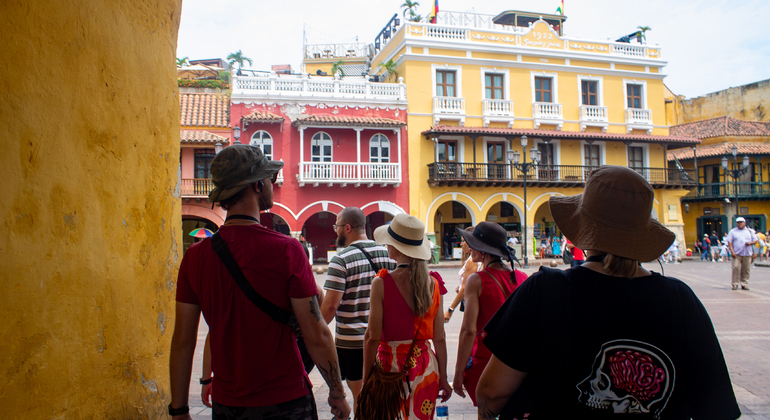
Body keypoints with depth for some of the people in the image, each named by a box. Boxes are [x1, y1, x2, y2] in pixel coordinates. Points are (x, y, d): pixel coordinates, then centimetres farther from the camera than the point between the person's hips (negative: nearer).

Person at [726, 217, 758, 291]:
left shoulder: (749, 231, 14)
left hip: (747, 254, 2)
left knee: (746, 270, 2)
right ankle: (735, 284, -4)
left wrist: (750, 243, -9)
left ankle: (744, 284, 11)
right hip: (737, 254, -2)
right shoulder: (733, 231, 8)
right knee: (736, 268, -10)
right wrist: (732, 251, -11)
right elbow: (729, 242, 1)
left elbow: (755, 240, 14)